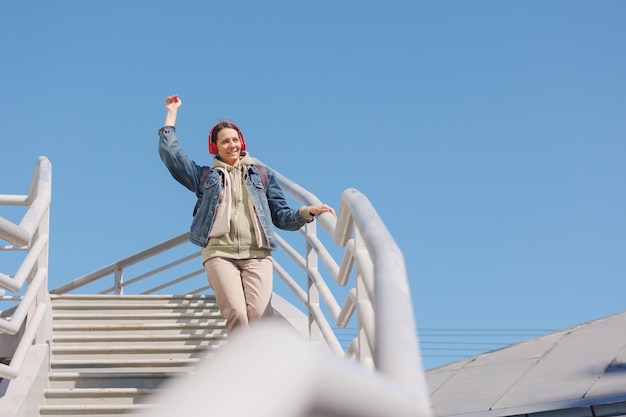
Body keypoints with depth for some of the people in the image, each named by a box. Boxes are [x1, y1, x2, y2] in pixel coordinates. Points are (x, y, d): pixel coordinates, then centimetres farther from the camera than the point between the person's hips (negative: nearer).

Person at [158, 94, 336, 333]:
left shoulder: (262, 174, 23)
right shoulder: (205, 176, 23)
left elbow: (282, 216, 19)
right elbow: (170, 153, 19)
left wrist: (308, 212, 1)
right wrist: (172, 113, 24)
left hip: (257, 254, 0)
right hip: (220, 253, 0)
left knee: (259, 315, -21)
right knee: (236, 314, -23)